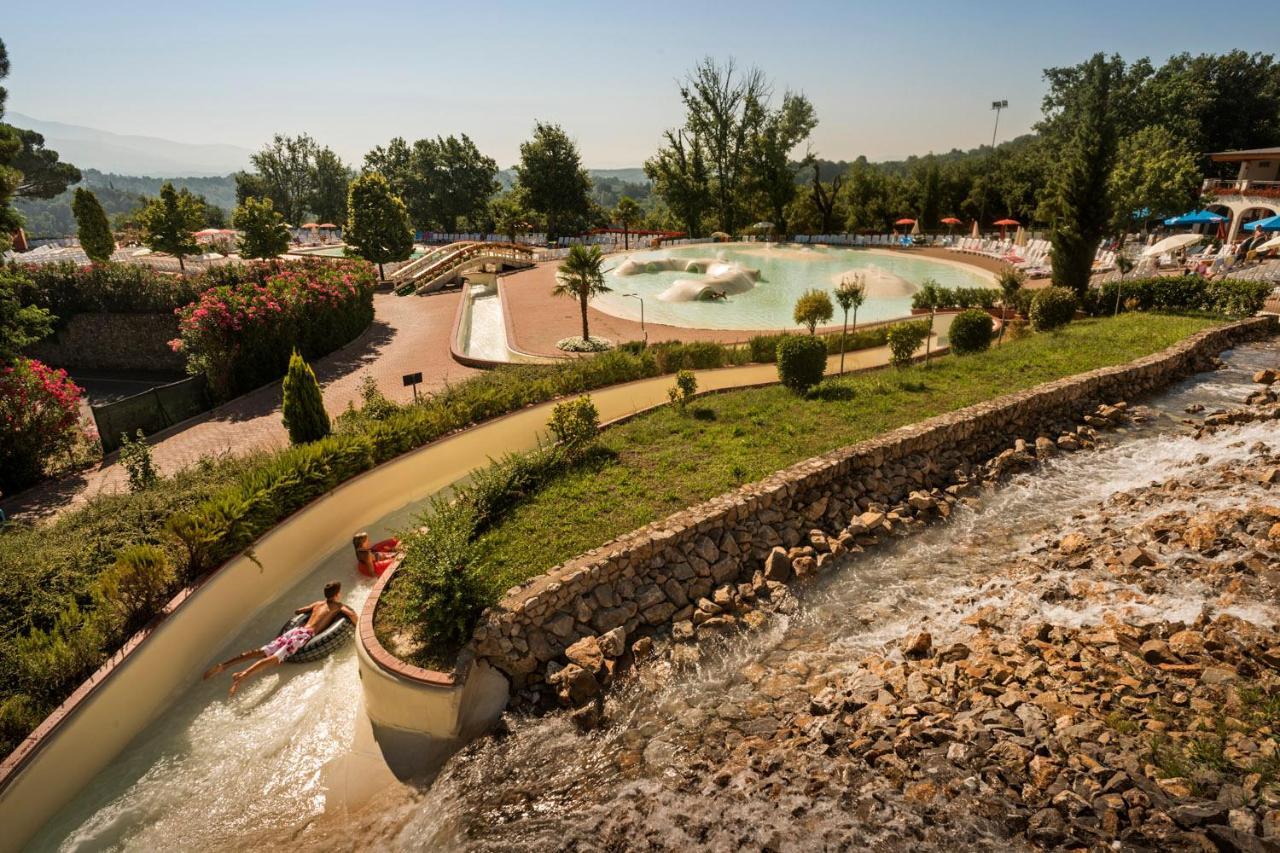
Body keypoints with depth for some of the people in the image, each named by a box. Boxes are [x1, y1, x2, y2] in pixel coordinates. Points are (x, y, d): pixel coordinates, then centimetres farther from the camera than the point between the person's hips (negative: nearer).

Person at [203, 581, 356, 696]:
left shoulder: (317, 604, 29)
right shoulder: (338, 606, 10)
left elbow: (296, 611, 39)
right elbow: (351, 614, -9)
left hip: (295, 630, 7)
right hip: (306, 634, -7)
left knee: (261, 652, -4)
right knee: (276, 658, -24)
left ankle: (222, 665, -16)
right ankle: (243, 675, -44)